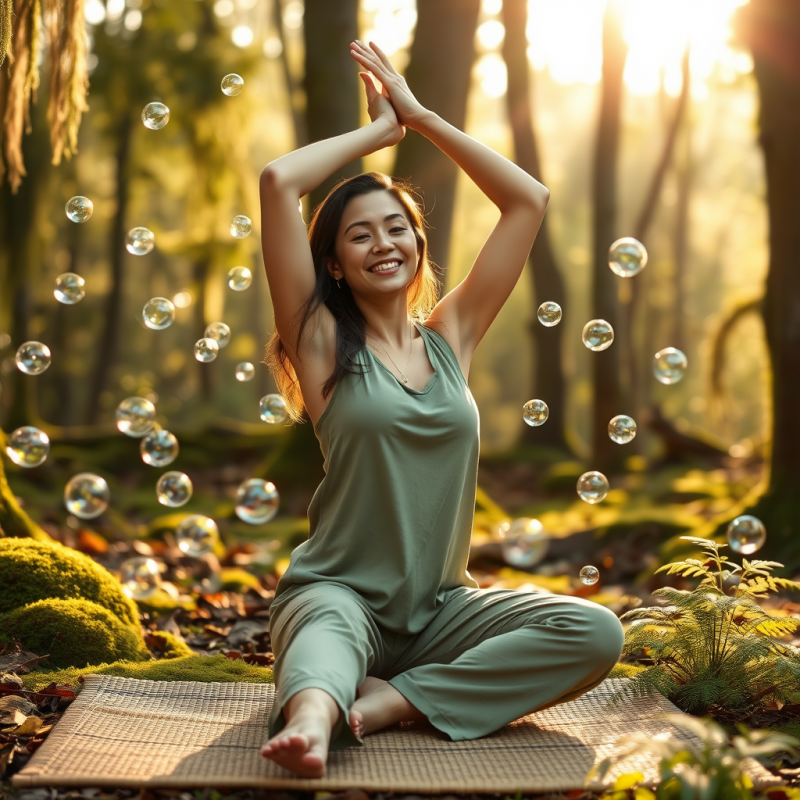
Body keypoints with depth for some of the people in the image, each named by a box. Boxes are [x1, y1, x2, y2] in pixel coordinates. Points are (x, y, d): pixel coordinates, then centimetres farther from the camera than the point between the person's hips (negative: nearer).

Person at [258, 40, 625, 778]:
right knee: (325, 637, -39)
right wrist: (379, 130, 4)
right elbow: (278, 182, -12)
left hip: (442, 607, 4)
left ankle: (392, 700, -27)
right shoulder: (323, 344, 0)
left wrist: (420, 116, 10)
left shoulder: (450, 335, 11)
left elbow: (530, 199, 11)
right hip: (338, 594, -4)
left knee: (597, 634, -20)